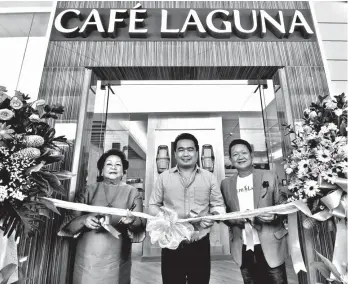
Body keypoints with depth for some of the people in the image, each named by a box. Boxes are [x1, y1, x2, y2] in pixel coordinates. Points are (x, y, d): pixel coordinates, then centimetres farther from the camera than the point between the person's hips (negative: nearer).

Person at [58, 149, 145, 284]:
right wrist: (83, 220, -21)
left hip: (116, 257, 0)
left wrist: (132, 221, -26)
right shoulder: (89, 190, 2)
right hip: (88, 255, 1)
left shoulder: (132, 192, 1)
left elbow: (140, 225, -4)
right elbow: (70, 221, 0)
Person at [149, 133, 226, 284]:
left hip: (200, 244, 1)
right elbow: (153, 205, 6)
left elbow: (219, 205, 7)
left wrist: (213, 215, -13)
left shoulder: (209, 177, 4)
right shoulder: (164, 177, 3)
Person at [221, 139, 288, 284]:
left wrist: (274, 215, -20)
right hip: (243, 249, 2)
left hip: (270, 246, -1)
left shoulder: (268, 177, -2)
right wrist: (236, 220, -14)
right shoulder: (226, 184, 2)